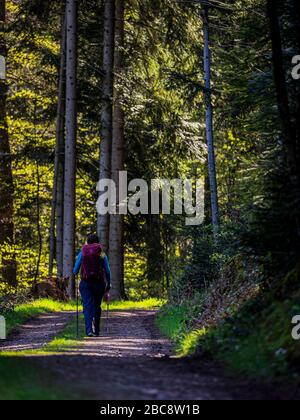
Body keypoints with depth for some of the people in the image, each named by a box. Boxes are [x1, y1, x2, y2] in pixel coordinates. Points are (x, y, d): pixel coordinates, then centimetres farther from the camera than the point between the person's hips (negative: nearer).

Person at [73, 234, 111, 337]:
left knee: (88, 307, -5)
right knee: (97, 307, 15)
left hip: (85, 283, -1)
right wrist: (108, 289, 9)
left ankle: (89, 329, -22)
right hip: (99, 283, 1)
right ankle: (96, 331, 20)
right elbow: (107, 272, 2)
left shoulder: (82, 253, 4)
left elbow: (75, 271, 4)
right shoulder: (102, 254, 5)